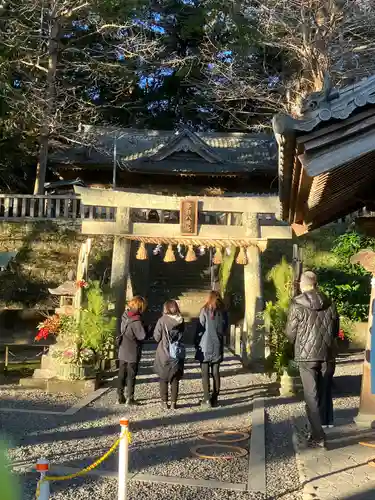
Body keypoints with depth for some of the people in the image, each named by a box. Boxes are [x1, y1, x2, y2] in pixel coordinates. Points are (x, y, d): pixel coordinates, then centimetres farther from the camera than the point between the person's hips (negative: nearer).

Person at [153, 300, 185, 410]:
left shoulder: (162, 321, -13)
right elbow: (182, 335, 7)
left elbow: (156, 337, -9)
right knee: (175, 379, 11)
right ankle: (173, 403, 14)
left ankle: (164, 402, 13)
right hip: (178, 354, 3)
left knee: (164, 379, 11)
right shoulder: (181, 321, -3)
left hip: (164, 354, -3)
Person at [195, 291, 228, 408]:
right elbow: (225, 329, 9)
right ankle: (215, 398, 11)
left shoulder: (205, 310, -8)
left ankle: (207, 399, -1)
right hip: (218, 346, 3)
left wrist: (197, 343, 0)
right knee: (216, 372, 9)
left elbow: (200, 328, -7)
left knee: (205, 373, 1)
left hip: (205, 346, -3)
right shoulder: (223, 312, 2)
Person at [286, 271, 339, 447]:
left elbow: (290, 333, -4)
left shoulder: (297, 305, -9)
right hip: (328, 354, 4)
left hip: (307, 355, -4)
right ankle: (326, 421, 33)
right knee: (325, 390, 21)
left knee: (311, 395, 2)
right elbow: (336, 331, 9)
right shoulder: (330, 304, 2)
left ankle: (318, 435, 1)